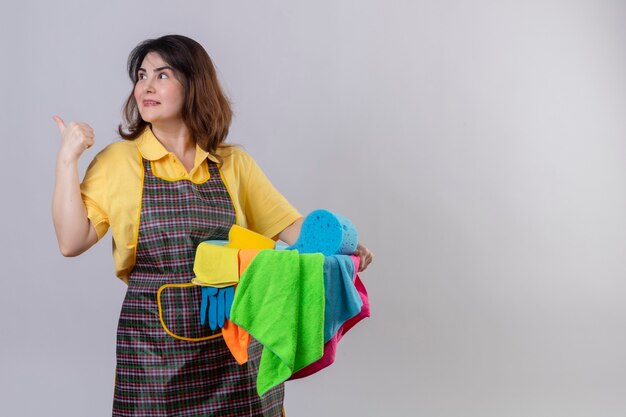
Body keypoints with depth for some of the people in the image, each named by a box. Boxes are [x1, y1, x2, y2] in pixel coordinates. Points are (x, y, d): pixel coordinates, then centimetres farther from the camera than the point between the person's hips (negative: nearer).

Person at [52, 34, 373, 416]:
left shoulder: (234, 163, 6)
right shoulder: (118, 161, 2)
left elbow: (289, 225, 3)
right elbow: (72, 241, -3)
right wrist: (68, 161, -7)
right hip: (154, 345, -1)